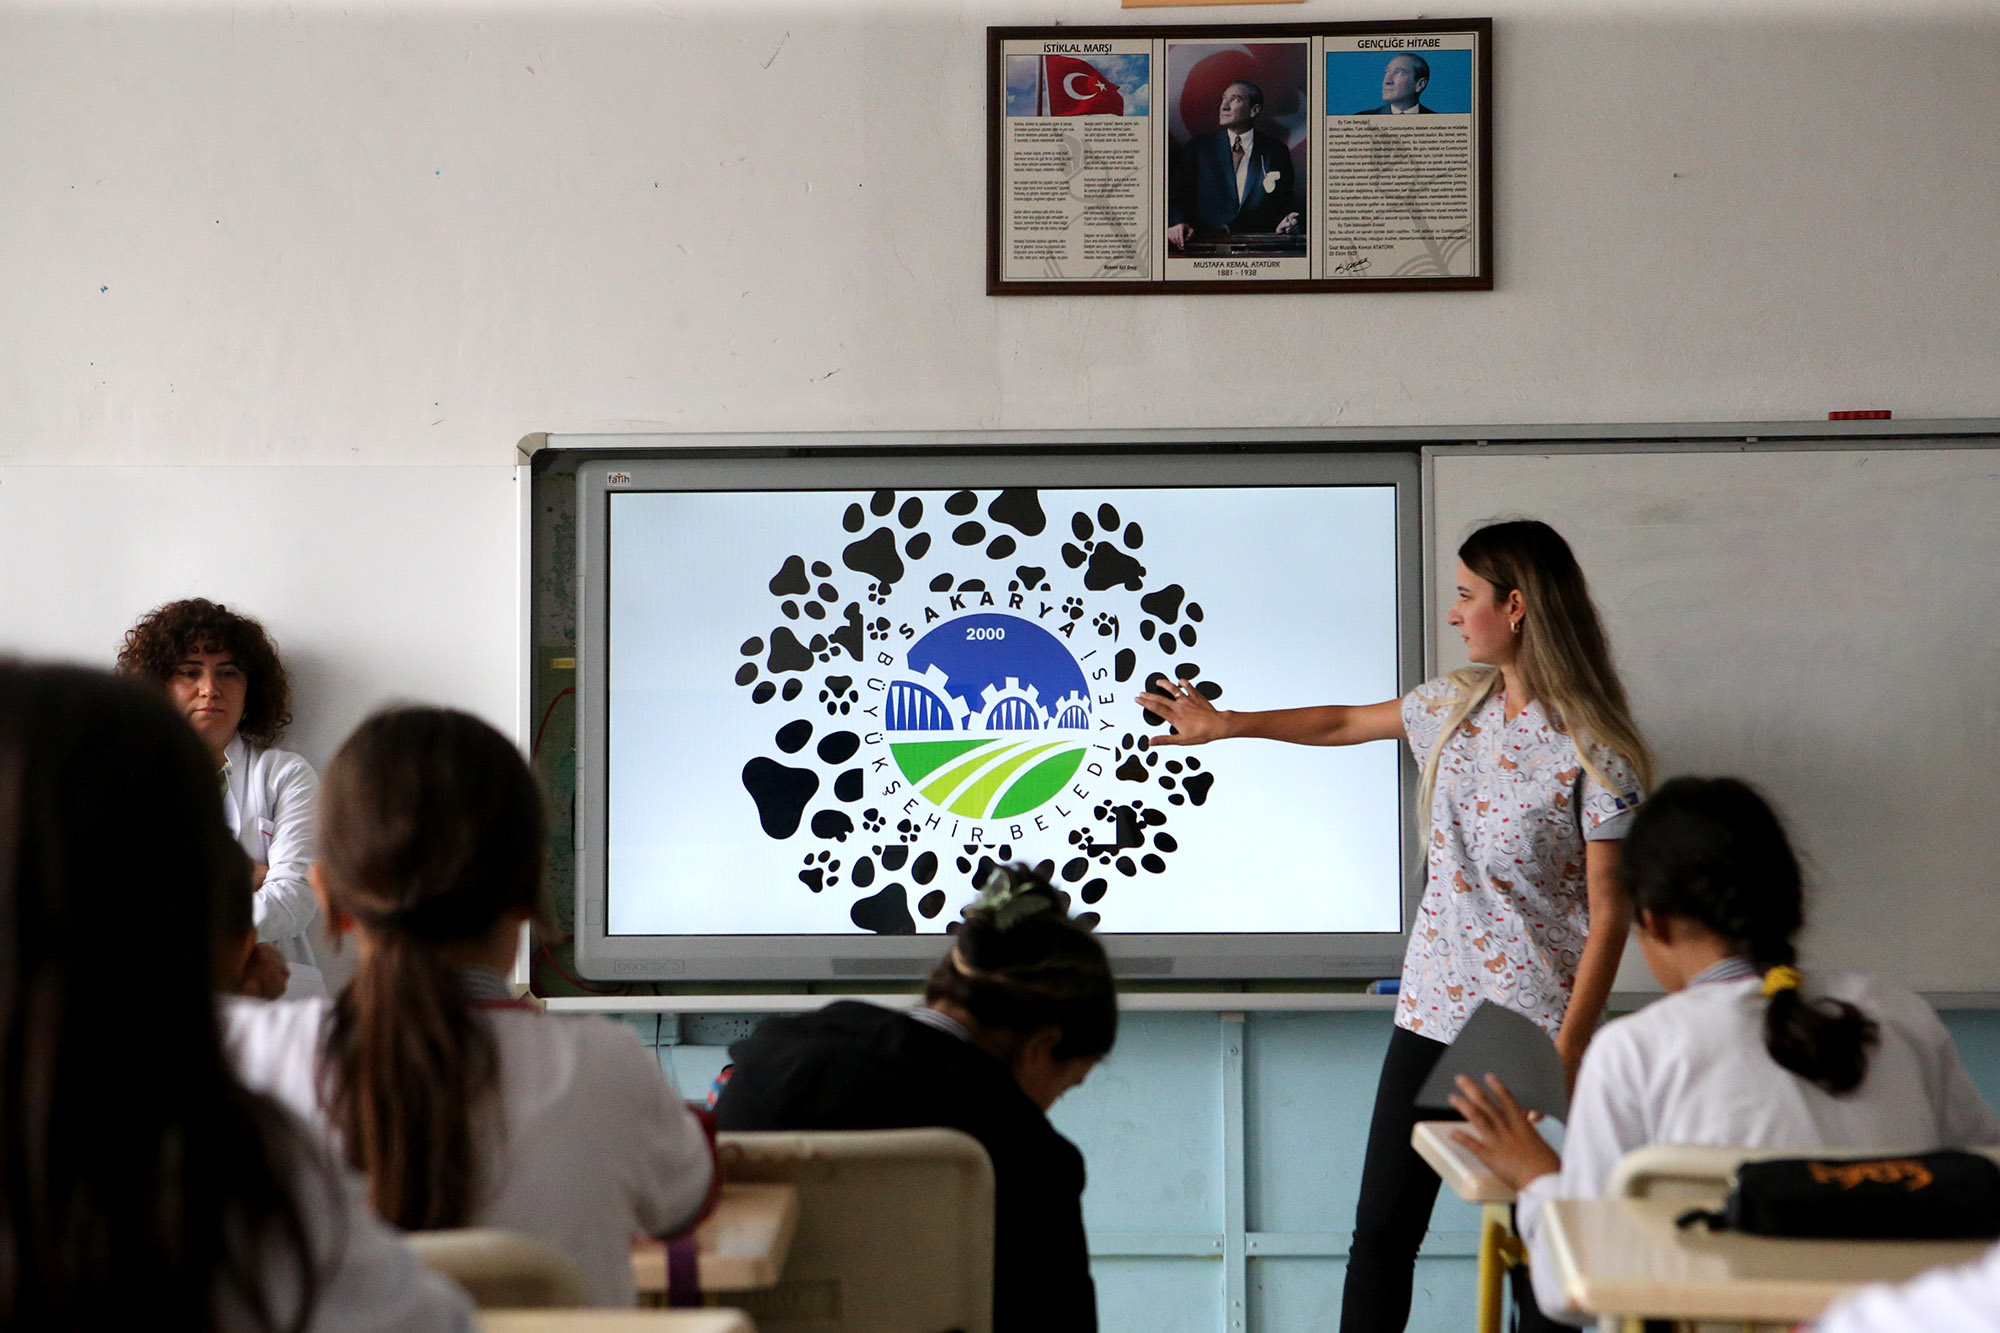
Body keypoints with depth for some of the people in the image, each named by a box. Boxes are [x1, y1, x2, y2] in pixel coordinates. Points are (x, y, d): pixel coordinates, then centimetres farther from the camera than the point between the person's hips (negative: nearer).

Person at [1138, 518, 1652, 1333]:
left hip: (1532, 1031, -6)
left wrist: (1567, 1060, -17)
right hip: (1430, 1013, 6)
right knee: (1382, 1230, 7)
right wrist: (1222, 725, 30)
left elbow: (1608, 917, -14)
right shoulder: (1456, 705, 7)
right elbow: (1346, 723, 25)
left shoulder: (1593, 752, -13)